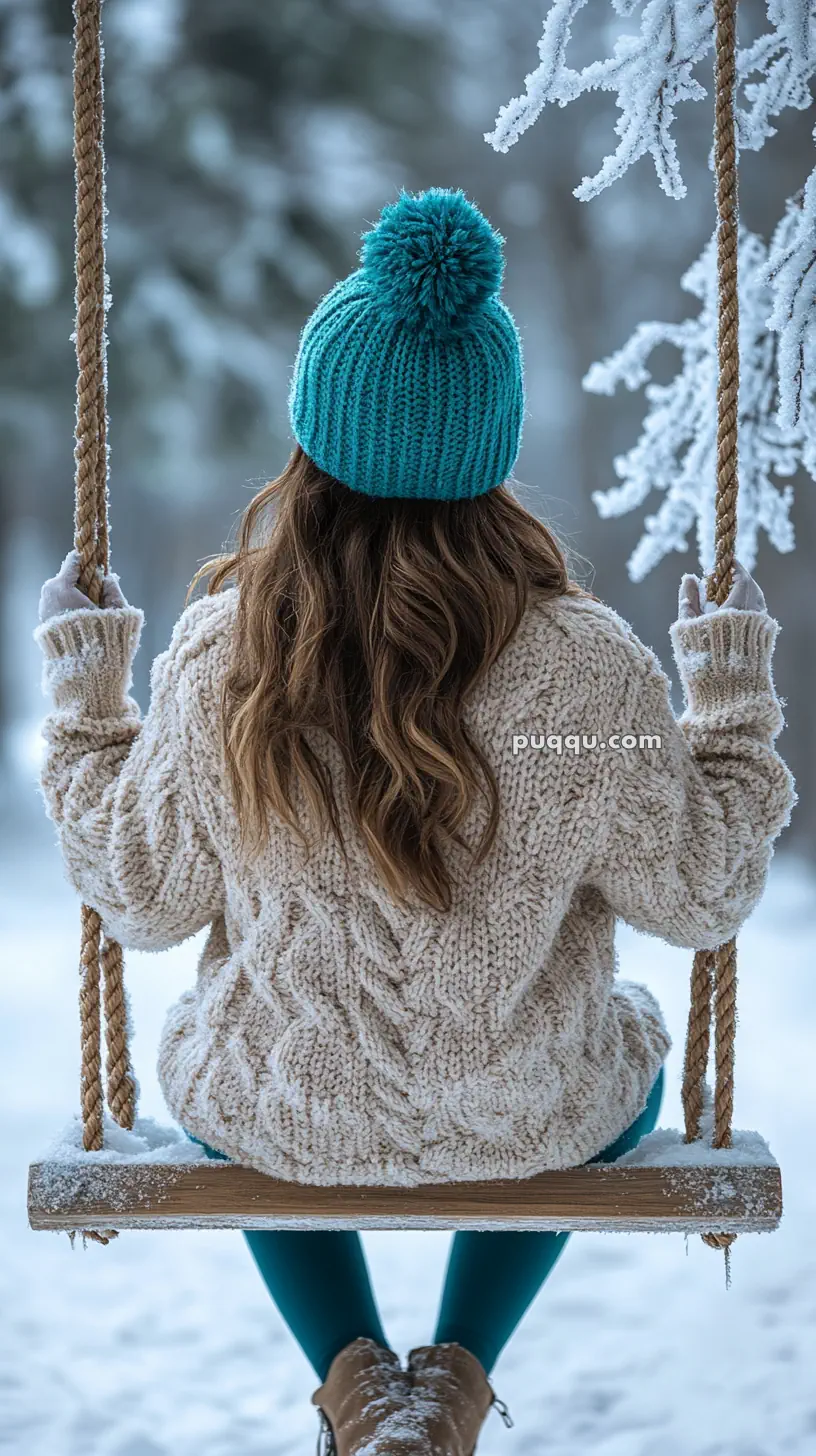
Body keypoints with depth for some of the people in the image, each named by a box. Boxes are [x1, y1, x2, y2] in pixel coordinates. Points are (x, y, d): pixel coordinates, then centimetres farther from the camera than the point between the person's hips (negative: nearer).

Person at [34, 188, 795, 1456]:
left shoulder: (220, 657, -20)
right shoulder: (590, 665, -22)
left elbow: (143, 897, -7)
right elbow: (703, 897, -9)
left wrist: (83, 692, 4)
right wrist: (733, 697, 2)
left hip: (280, 1118, 1)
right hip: (529, 1123, 0)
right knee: (623, 1044, 36)